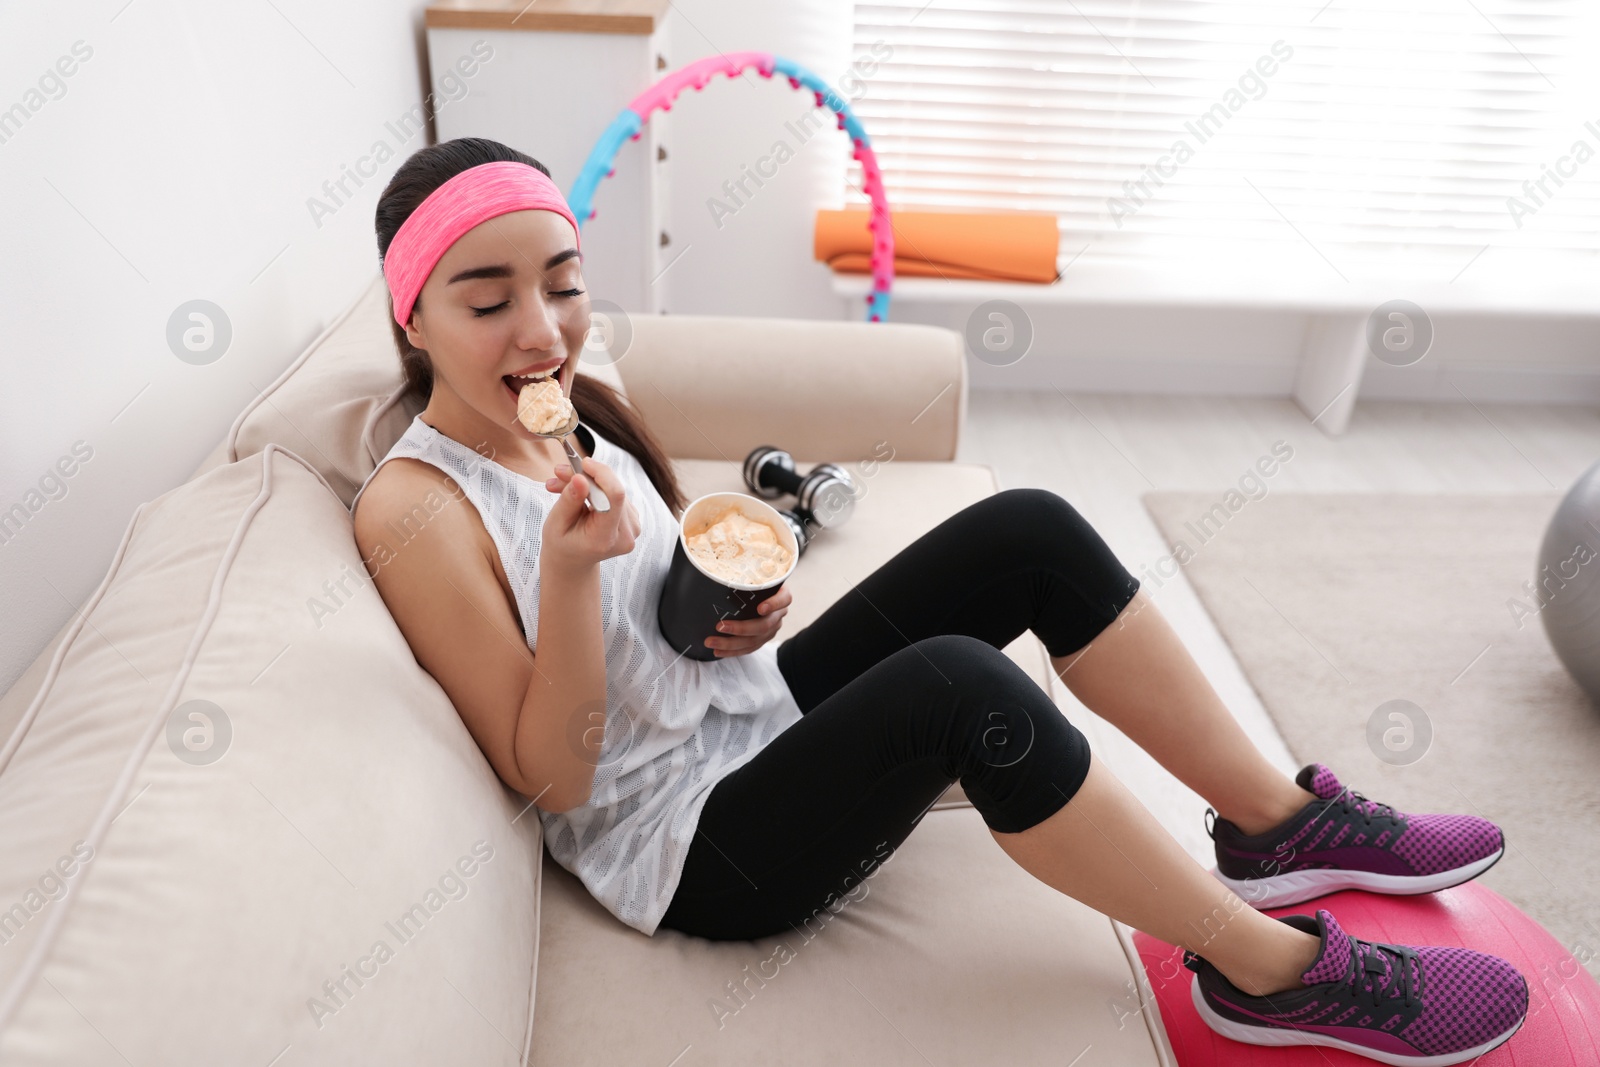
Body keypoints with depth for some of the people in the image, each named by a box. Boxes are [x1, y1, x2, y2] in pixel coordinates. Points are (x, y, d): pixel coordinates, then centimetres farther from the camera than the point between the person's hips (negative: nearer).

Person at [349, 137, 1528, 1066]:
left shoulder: (570, 411, 5)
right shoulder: (416, 509, -18)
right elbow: (549, 776, -17)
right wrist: (570, 567, -32)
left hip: (757, 711, 8)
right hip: (689, 849, -8)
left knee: (1027, 531, -9)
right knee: (958, 685, -35)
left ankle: (1280, 823, 4)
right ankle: (1273, 970, -12)